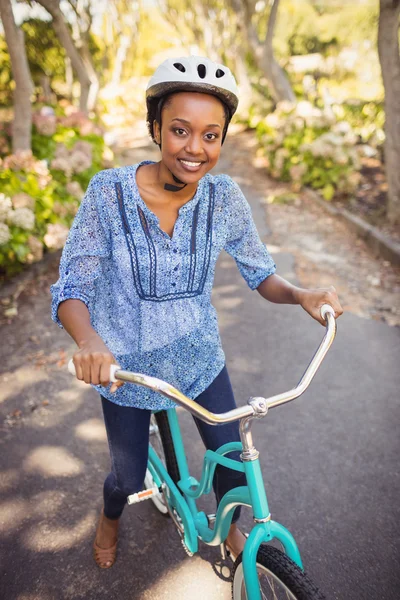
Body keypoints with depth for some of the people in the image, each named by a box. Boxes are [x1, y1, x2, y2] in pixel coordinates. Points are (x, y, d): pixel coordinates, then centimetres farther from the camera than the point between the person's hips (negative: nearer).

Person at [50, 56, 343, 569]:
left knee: (234, 461, 12)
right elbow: (72, 289, -19)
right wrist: (88, 339, -40)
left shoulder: (224, 197, -13)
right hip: (126, 367, -1)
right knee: (129, 477, 17)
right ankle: (110, 518, 57)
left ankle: (230, 527, 50)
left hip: (200, 358, 2)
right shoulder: (109, 192, -21)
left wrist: (301, 295, -24)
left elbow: (260, 273, -3)